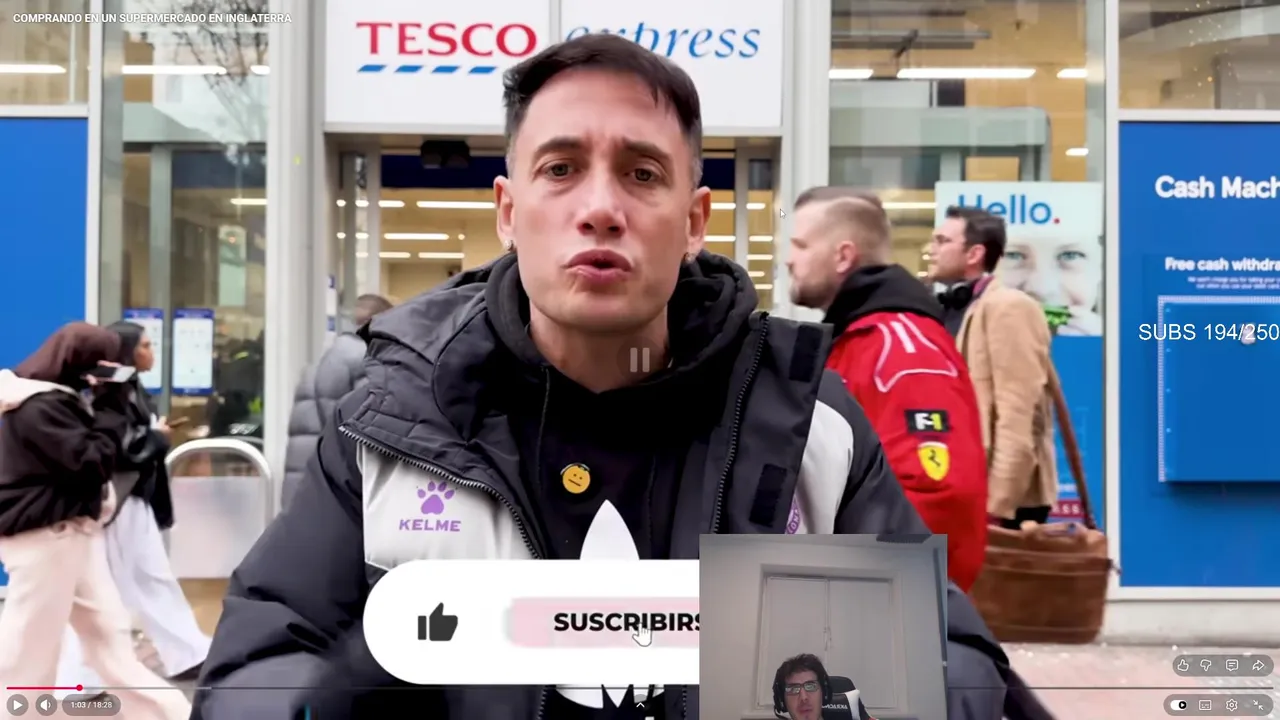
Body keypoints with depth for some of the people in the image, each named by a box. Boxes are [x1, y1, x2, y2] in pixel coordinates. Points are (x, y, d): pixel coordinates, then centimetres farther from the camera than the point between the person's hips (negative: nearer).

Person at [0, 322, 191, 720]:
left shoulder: (60, 399, 12)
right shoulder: (38, 408, -20)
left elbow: (90, 452, 15)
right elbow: (94, 462, -21)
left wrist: (106, 404, 4)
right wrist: (113, 407, -15)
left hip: (73, 531, 10)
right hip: (43, 536, -10)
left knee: (109, 631, 13)